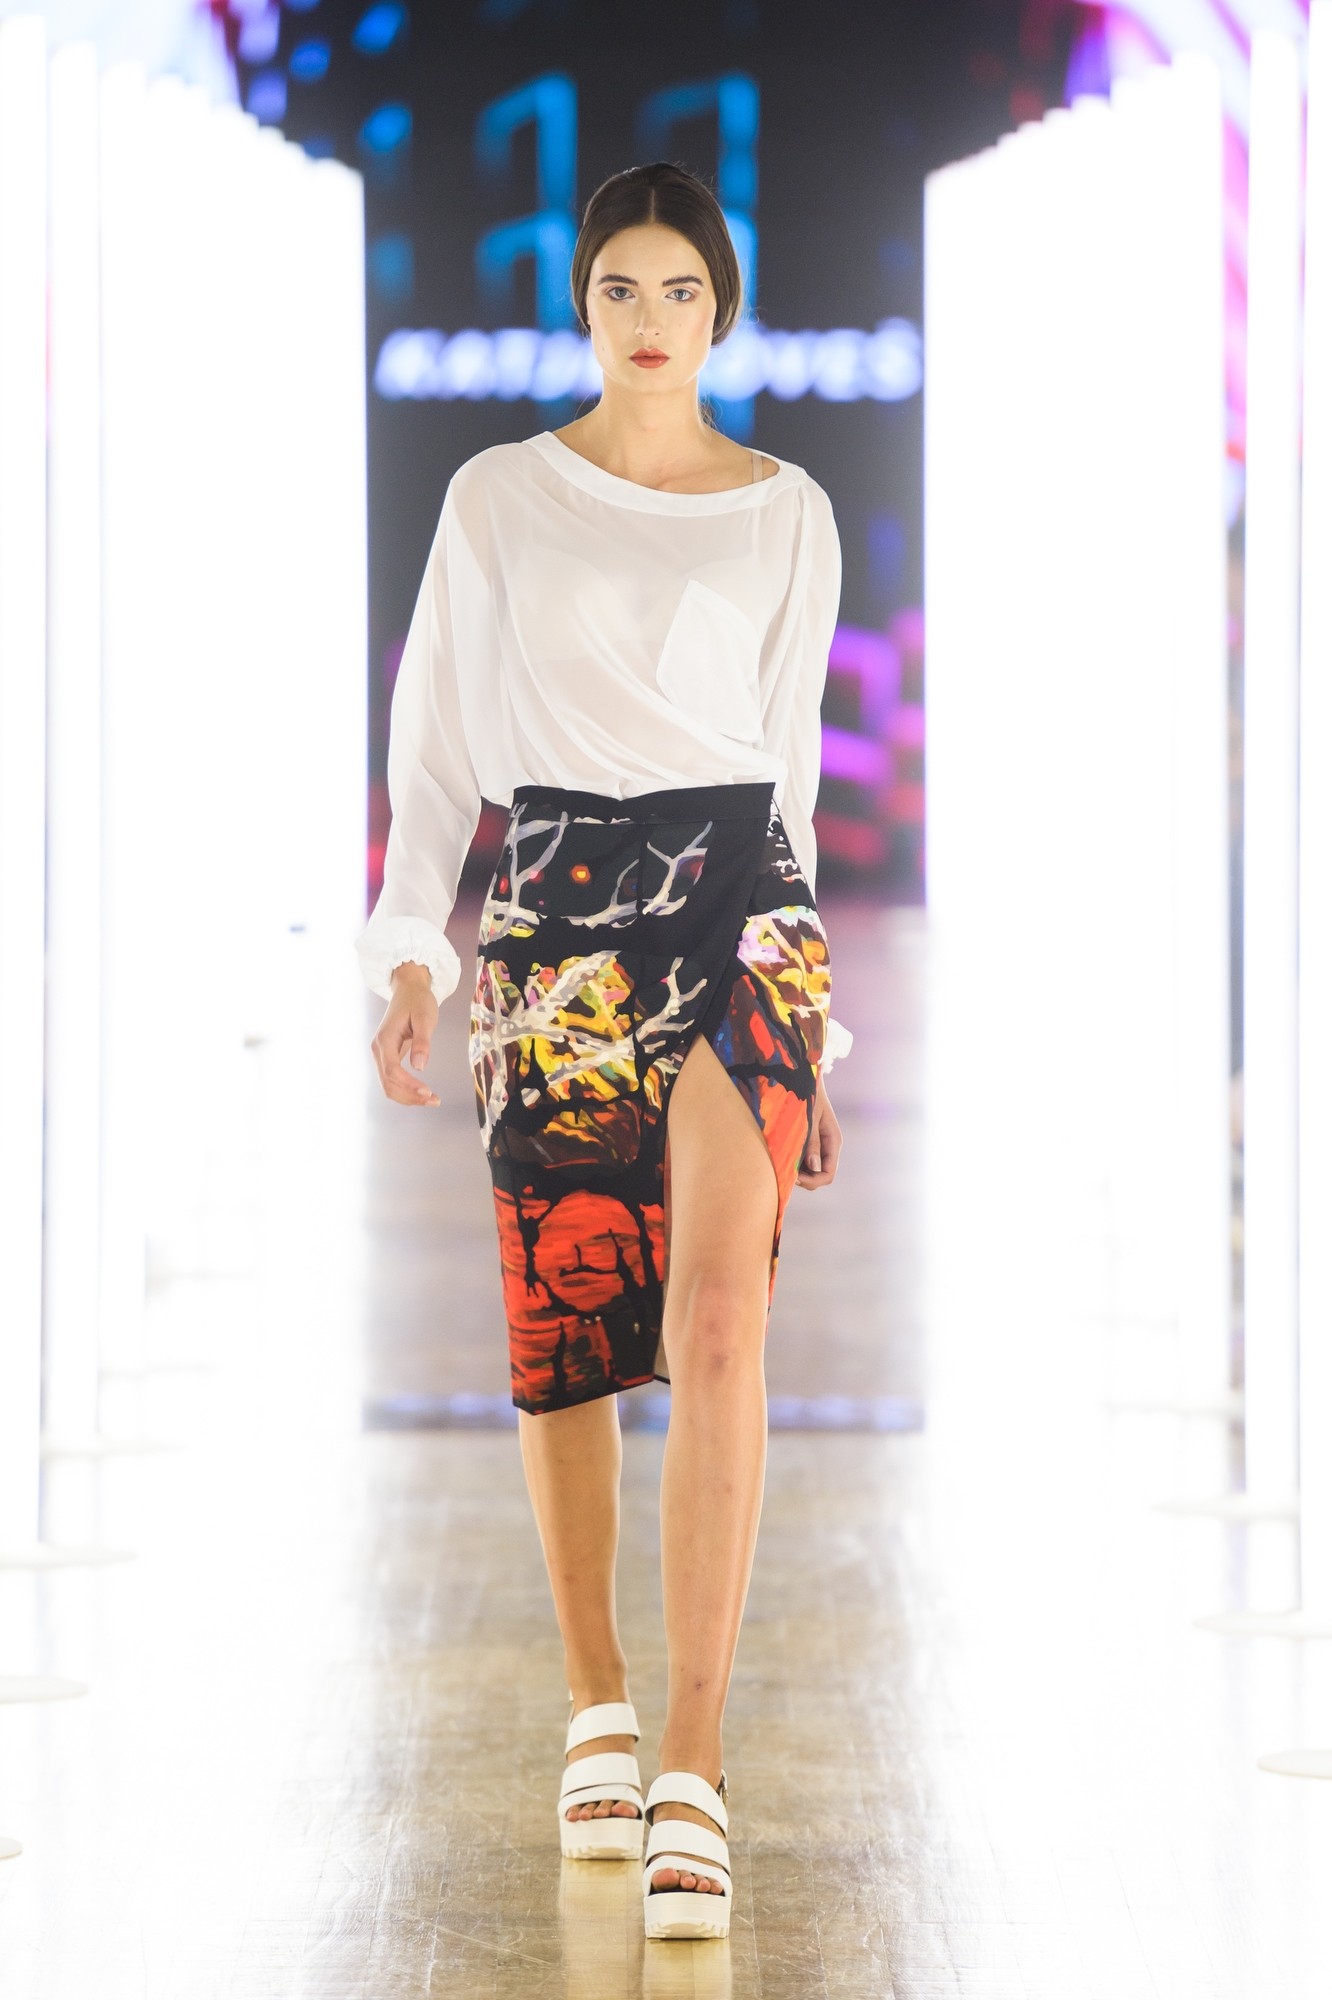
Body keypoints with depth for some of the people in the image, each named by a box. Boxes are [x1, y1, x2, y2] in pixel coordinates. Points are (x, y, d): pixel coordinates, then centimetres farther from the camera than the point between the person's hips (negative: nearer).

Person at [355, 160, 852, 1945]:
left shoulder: (788, 515, 8)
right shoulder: (500, 500, 7)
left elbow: (787, 750, 14)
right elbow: (439, 740, 9)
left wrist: (818, 1036, 13)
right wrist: (409, 951, -2)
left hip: (739, 898, -1)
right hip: (555, 914, 1)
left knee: (719, 1324, -17)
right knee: (565, 1342, 5)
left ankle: (692, 1781, -18)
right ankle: (597, 1706, 26)